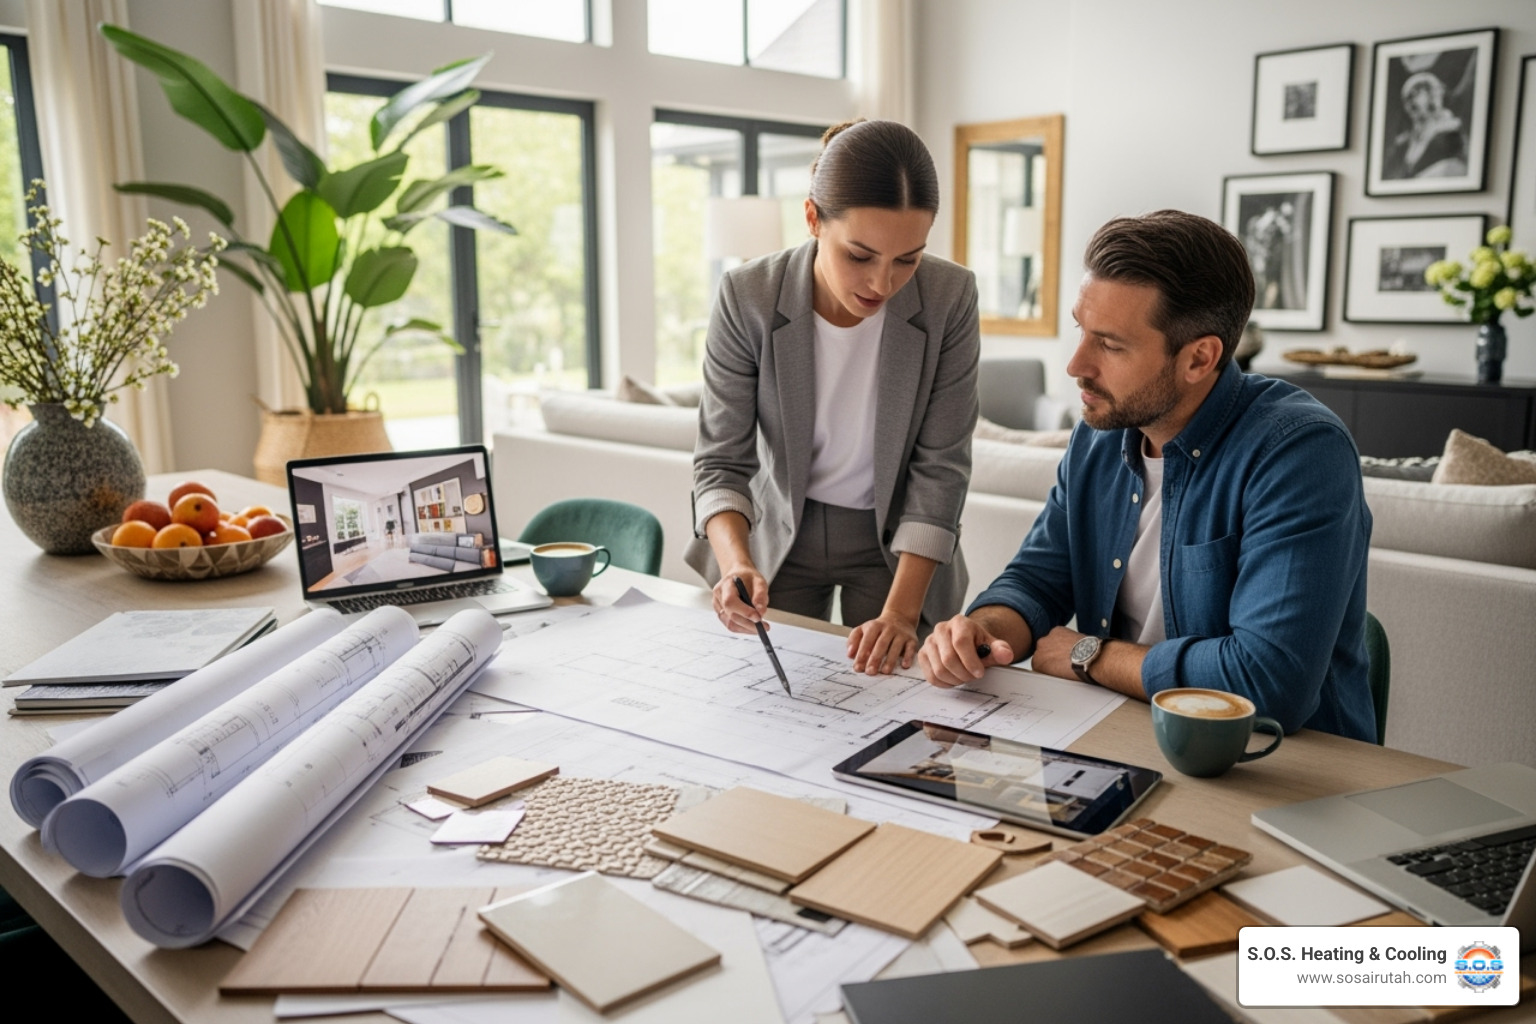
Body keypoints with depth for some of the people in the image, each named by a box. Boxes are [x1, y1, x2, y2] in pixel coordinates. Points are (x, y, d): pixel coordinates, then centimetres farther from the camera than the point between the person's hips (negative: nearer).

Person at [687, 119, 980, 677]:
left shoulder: (949, 297, -20)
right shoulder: (748, 297, -21)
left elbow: (940, 466, -17)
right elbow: (722, 460, -16)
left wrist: (901, 612, -24)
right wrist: (737, 563, -35)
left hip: (896, 543, 0)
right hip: (780, 533, 1)